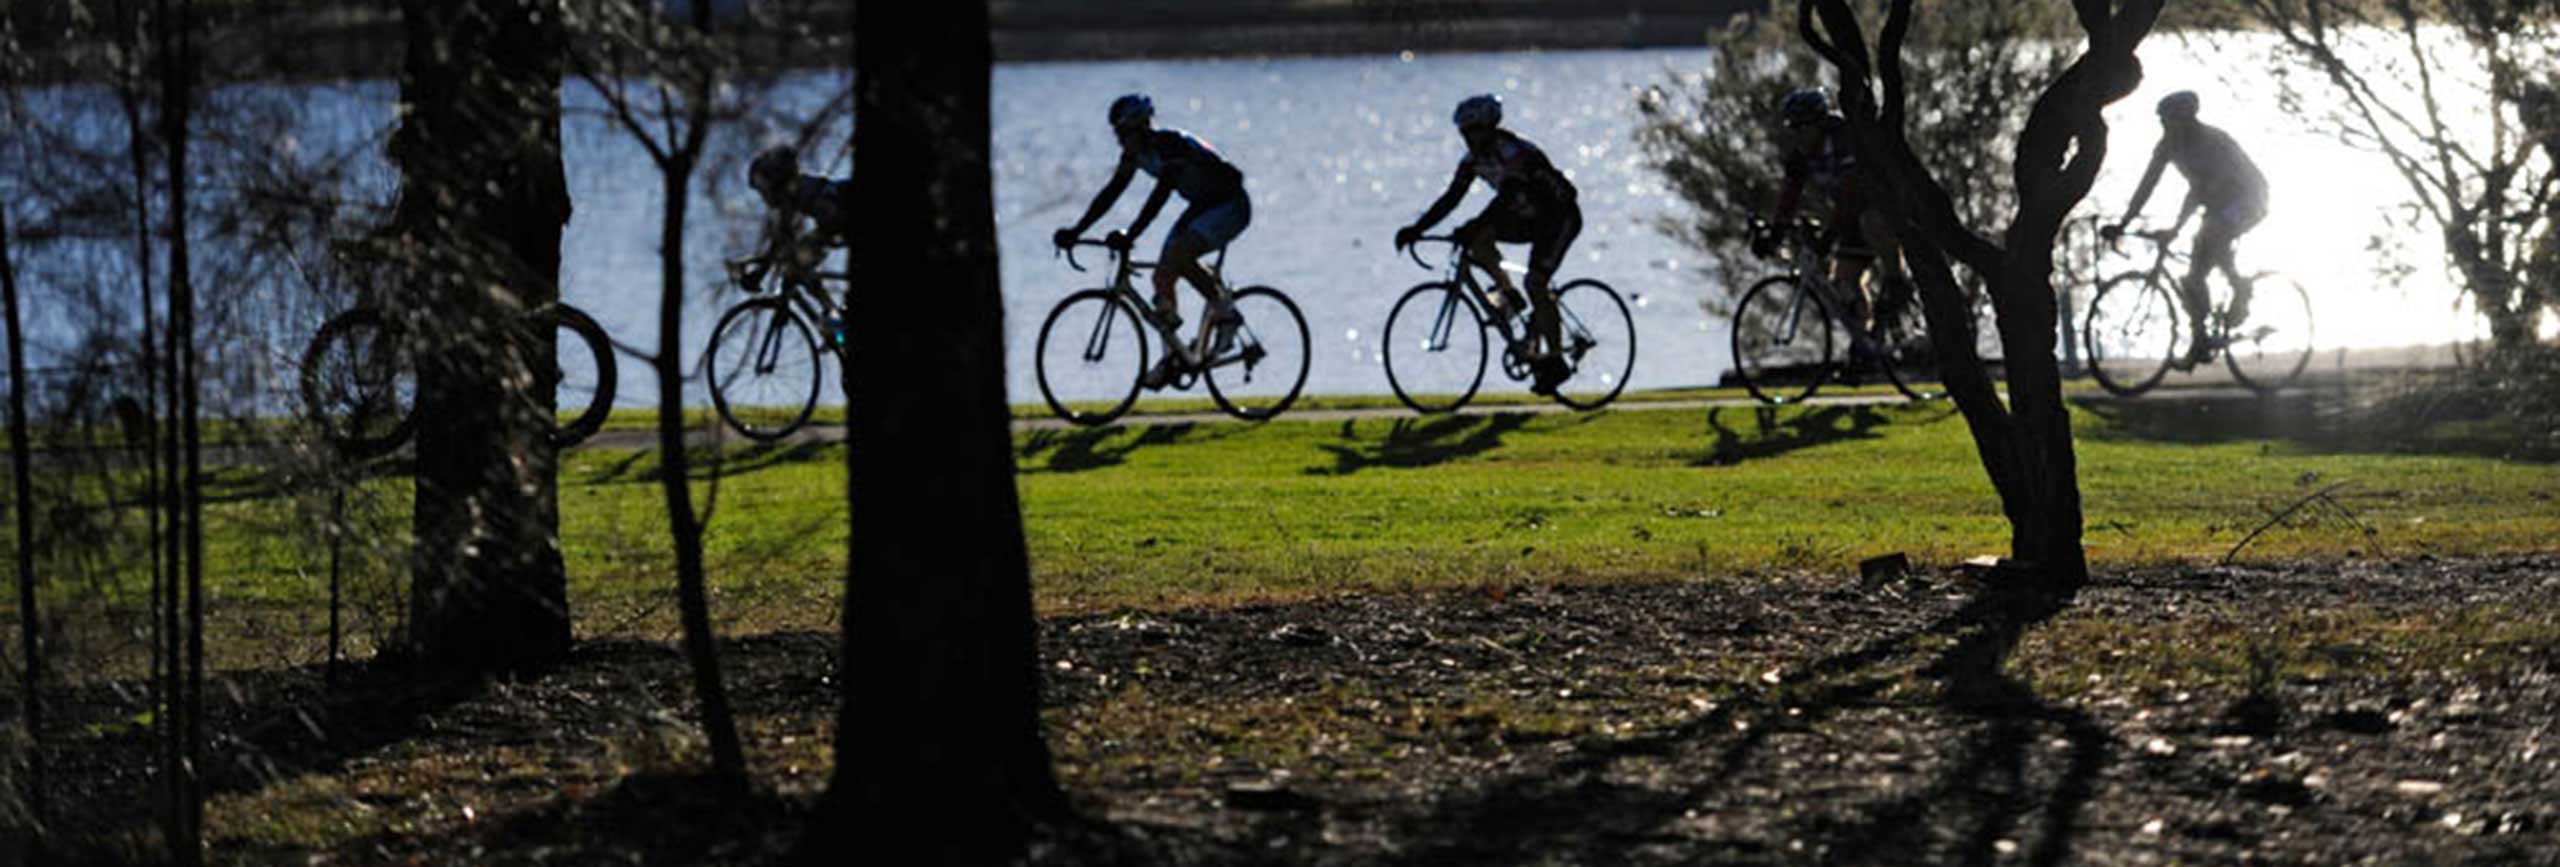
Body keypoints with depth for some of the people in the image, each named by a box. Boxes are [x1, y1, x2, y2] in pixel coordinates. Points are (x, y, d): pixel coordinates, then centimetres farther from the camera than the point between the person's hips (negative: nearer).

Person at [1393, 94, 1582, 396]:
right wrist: (1416, 229, -16)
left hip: (1561, 216, -8)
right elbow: (1450, 198, -6)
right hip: (1530, 217, 8)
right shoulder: (1474, 159, -5)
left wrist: (1472, 228, -51)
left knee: (1535, 283, -20)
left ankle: (1554, 361, -13)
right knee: (1478, 240, -15)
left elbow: (1505, 198, -40)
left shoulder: (1515, 152, -28)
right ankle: (1507, 293, 1)